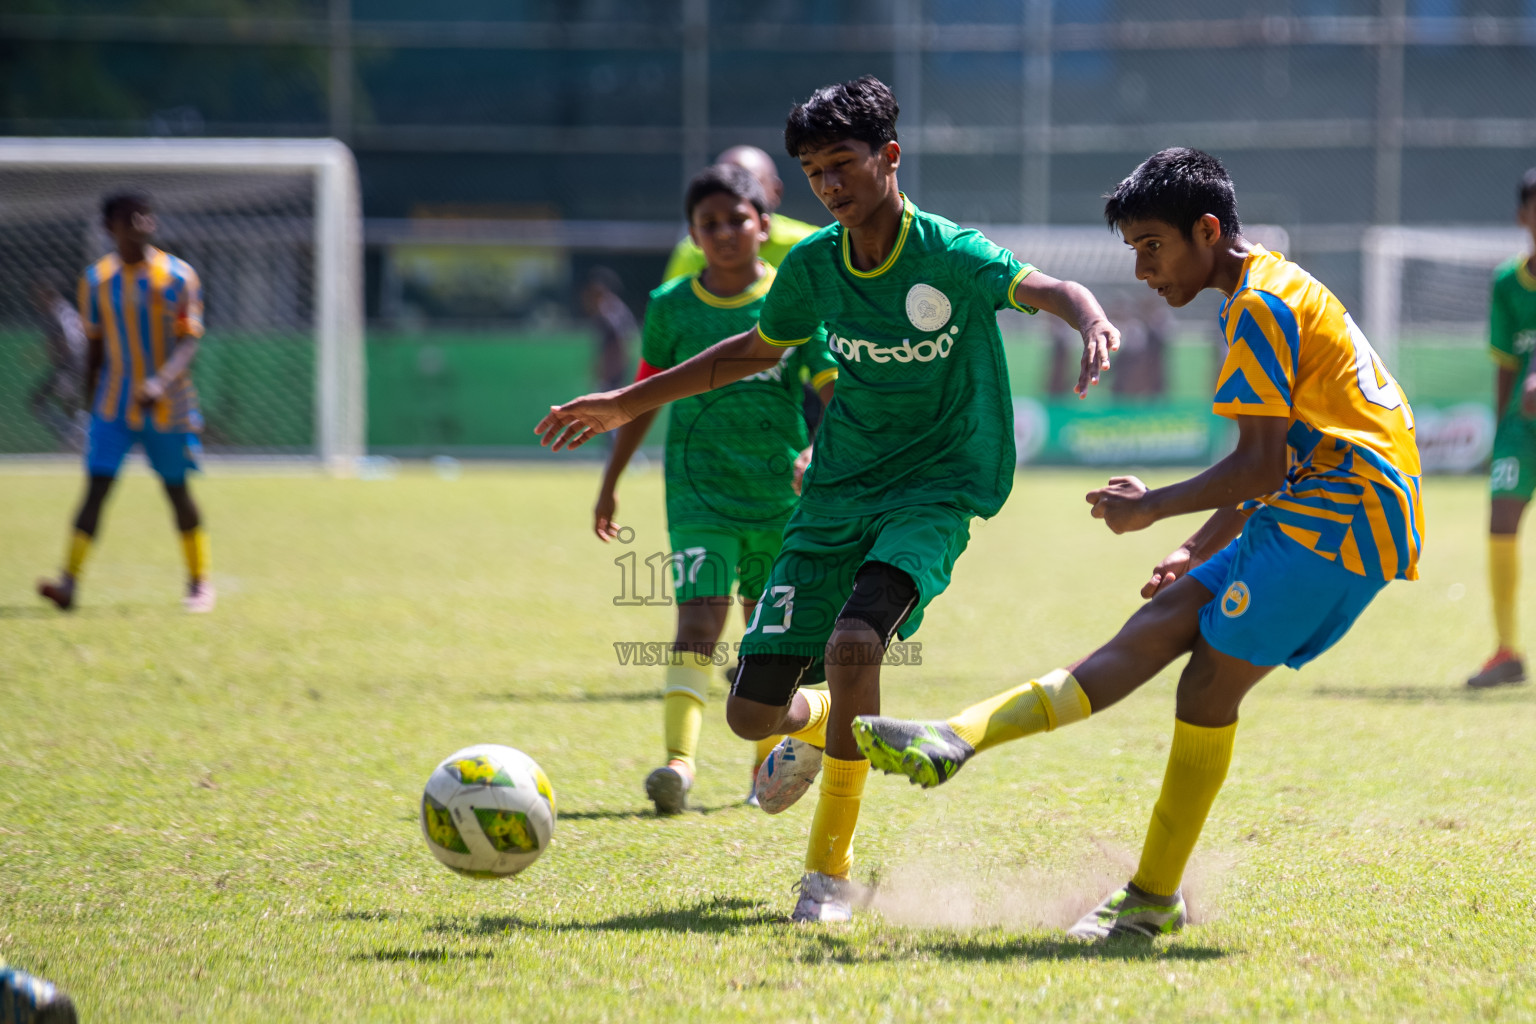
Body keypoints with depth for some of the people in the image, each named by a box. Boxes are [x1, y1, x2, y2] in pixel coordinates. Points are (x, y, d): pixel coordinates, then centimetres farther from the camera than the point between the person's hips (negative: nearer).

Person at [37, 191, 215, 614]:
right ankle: (69, 581, -15)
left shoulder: (178, 277, -6)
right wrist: (92, 401, 13)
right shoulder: (96, 279, 3)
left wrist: (161, 382, -29)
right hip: (114, 406, 1)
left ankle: (200, 582, 21)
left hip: (168, 405, -1)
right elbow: (94, 346, 11)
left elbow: (189, 342, -12)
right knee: (96, 487, -10)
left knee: (177, 491, 7)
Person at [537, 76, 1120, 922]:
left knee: (854, 640, -32)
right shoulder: (813, 266, 2)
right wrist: (626, 405, 23)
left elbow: (1049, 290, -26)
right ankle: (814, 726, 40)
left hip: (935, 488, -5)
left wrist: (1093, 322, -51)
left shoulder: (949, 257, -13)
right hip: (836, 494, 5)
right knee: (752, 713, -2)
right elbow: (756, 351, 20)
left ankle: (830, 868, -16)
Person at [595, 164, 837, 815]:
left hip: (781, 495, 1)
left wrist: (817, 452, -22)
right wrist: (609, 483, 18)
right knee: (698, 623, -17)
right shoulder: (671, 308, 3)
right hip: (701, 492, -1)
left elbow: (836, 394, -3)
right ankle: (679, 761, -28)